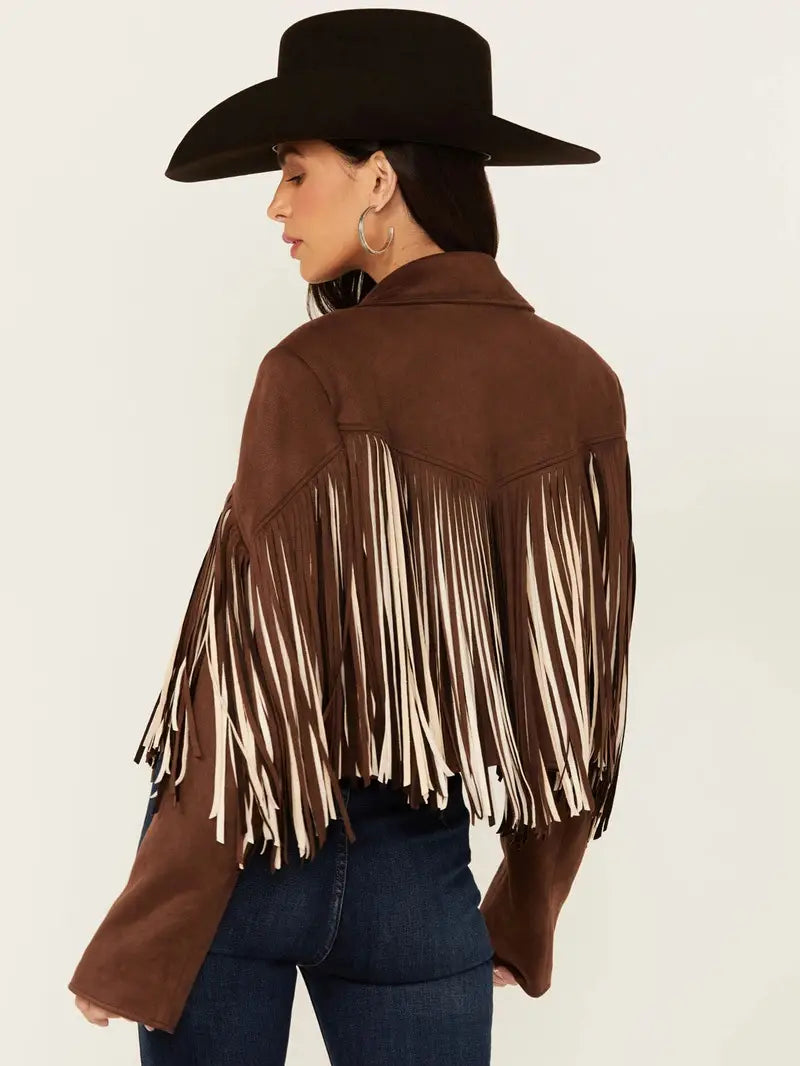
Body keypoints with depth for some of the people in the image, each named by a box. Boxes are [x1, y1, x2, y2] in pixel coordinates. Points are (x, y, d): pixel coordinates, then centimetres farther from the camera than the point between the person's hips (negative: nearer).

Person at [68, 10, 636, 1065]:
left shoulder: (319, 373, -16)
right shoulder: (581, 387, -2)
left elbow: (258, 675, -16)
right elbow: (579, 688, 4)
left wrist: (142, 950, -8)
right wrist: (526, 920, 16)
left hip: (244, 854, -3)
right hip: (421, 867, 3)